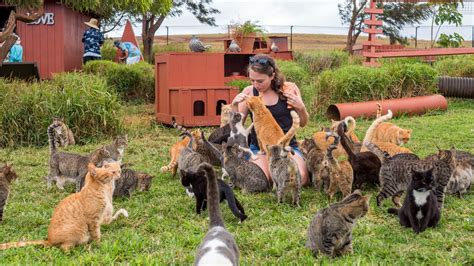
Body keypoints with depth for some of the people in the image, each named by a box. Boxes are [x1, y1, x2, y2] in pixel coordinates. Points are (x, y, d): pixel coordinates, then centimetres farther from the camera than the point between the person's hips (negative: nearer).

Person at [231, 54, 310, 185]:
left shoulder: (289, 89, -2)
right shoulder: (249, 92, -1)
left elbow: (303, 123, 7)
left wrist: (301, 108, -15)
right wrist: (234, 105, -13)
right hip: (259, 147, 0)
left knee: (300, 178, -27)